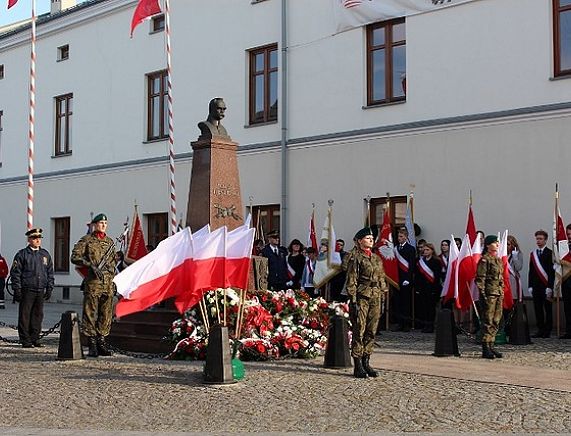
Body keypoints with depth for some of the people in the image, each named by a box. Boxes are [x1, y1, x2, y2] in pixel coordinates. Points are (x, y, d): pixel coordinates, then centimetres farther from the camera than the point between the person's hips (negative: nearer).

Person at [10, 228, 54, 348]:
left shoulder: (45, 254, 13)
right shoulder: (22, 254, -1)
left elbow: (50, 273, 16)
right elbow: (15, 273, -3)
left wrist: (49, 288, 9)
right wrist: (17, 290, -8)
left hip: (41, 291, 4)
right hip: (27, 291, -4)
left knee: (38, 315, 7)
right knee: (25, 316, -1)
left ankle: (35, 339, 16)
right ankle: (25, 341, 5)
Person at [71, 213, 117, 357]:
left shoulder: (110, 241, 17)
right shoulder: (86, 240, 1)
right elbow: (75, 257, -8)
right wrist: (91, 265, -19)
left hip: (108, 284, 5)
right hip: (92, 283, -5)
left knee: (106, 314, 7)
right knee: (90, 314, -4)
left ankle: (101, 342, 15)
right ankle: (92, 345, -1)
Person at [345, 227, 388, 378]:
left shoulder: (376, 258, 16)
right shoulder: (355, 257, -3)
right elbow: (351, 280, -7)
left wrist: (382, 296, 14)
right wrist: (353, 300, -13)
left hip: (375, 297, 6)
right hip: (362, 296, -6)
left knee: (371, 331, 8)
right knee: (359, 330, -5)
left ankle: (366, 363, 16)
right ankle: (358, 366, -1)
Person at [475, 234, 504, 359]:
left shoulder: (498, 259, 17)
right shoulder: (484, 259, -9)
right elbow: (480, 278, -12)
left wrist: (502, 292, 17)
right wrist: (483, 294, -17)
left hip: (498, 294, 8)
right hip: (489, 293, -8)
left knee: (496, 321, 10)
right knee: (488, 321, -6)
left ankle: (491, 346, 17)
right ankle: (485, 349, -3)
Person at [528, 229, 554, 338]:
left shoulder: (550, 253, -3)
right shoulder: (532, 254, 15)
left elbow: (552, 271, -8)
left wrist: (549, 287, -14)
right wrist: (530, 286, 7)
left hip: (546, 286, -5)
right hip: (535, 286, 5)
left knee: (548, 309, 1)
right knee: (538, 309, 5)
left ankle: (547, 331, 5)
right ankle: (540, 330, 11)